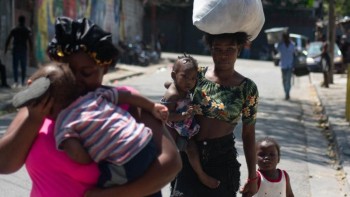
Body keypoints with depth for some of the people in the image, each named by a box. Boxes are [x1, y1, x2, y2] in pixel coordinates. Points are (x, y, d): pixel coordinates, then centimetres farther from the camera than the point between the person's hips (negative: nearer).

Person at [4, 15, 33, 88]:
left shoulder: (14, 30, 3)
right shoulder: (27, 30, 0)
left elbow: (8, 40, 1)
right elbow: (30, 41, -8)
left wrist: (6, 49, 6)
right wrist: (31, 50, -4)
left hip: (15, 50, 0)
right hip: (23, 50, 0)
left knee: (15, 66, 0)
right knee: (23, 67, 10)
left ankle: (16, 82, -13)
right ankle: (23, 81, 11)